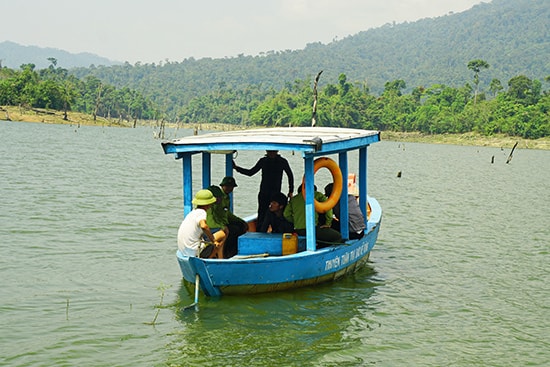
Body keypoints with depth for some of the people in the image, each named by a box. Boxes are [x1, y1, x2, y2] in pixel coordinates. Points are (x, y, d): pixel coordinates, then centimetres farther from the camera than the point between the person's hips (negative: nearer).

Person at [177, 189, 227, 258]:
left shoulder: (193, 212, 13)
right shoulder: (201, 212, -13)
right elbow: (203, 226, -35)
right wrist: (213, 241, -24)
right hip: (194, 252, -9)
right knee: (223, 234, -4)